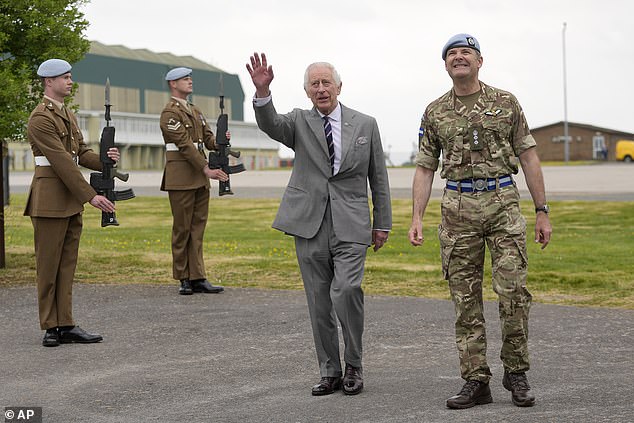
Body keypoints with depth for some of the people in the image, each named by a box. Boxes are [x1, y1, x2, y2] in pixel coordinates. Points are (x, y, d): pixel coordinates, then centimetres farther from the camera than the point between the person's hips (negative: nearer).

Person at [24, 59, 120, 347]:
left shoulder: (68, 115, 17)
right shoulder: (40, 118, -13)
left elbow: (81, 153, 15)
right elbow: (62, 161, -18)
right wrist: (90, 196, -20)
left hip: (71, 201, 9)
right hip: (49, 201, -9)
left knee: (67, 264, 8)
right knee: (48, 266, -1)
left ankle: (66, 325, 12)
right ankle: (50, 327, 6)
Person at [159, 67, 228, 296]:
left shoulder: (196, 111, 20)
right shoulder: (170, 113, -8)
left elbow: (208, 139, 15)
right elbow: (185, 144, -16)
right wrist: (206, 169, -21)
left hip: (200, 178, 8)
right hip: (180, 178, -8)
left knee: (198, 226, 6)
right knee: (182, 228, -1)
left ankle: (197, 278, 7)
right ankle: (183, 279, 6)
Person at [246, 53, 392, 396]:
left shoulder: (365, 124, 8)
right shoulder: (299, 122, 7)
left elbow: (378, 177, 11)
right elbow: (270, 124, -15)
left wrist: (382, 223, 9)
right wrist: (262, 92, -34)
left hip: (350, 225, -1)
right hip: (309, 224, 2)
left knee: (346, 290, -19)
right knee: (318, 303, 5)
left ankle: (353, 364, 0)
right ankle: (330, 372, 17)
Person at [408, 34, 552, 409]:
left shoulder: (506, 103, 6)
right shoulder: (435, 113, 11)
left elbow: (529, 158, 6)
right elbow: (425, 169, 11)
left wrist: (542, 212, 2)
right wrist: (417, 218, 0)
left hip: (503, 203, -2)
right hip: (458, 210, 2)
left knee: (514, 290, -10)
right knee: (466, 299, 2)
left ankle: (516, 372, 6)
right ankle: (476, 381, 8)